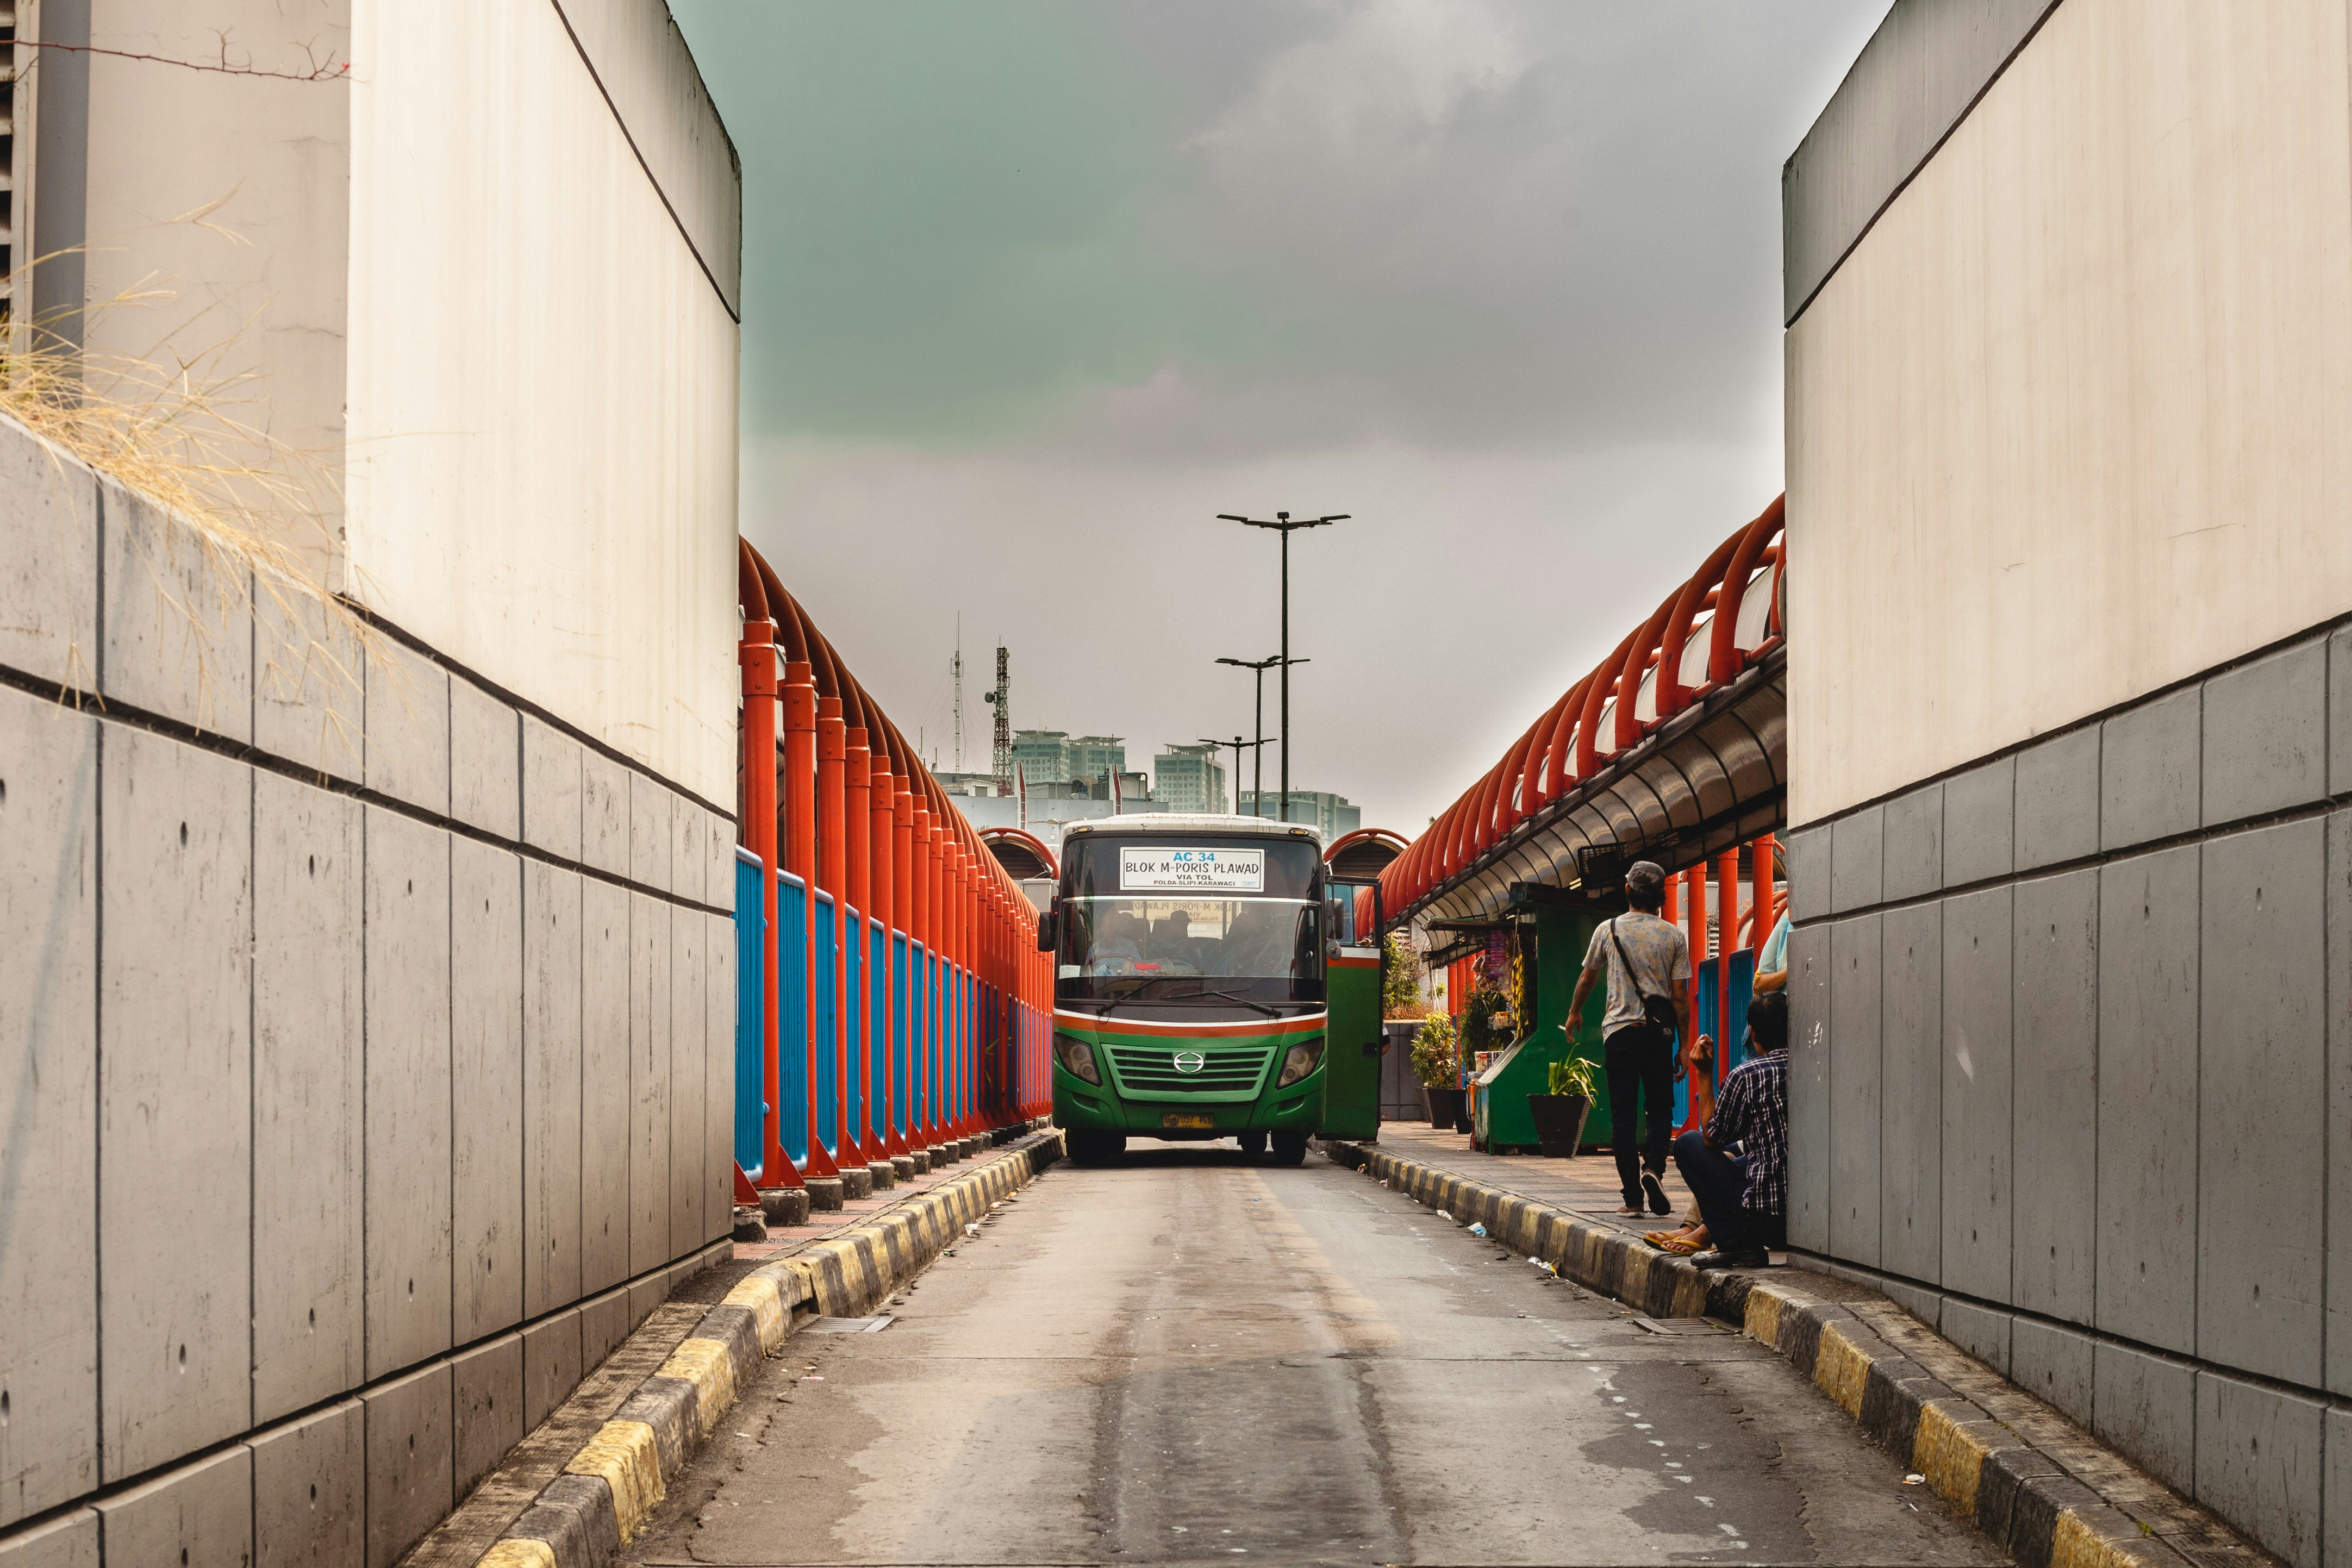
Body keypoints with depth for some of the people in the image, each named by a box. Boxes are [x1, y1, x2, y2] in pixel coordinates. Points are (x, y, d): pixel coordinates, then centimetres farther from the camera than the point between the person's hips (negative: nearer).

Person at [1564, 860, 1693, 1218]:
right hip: (1658, 1034, 0)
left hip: (1618, 1031, 0)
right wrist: (1684, 1046, 6)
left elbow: (1587, 978, 14)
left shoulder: (1608, 930, 2)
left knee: (1622, 1116, 3)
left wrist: (1575, 1013, 33)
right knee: (1661, 1110, 11)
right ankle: (1653, 1166, -15)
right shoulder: (1674, 936, 0)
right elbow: (1680, 997, -1)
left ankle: (1633, 1197, -1)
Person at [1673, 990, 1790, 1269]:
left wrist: (1703, 1075, 8)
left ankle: (1736, 1245, 4)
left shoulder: (1746, 1075, -11)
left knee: (1688, 1142, 9)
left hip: (1768, 1219, -7)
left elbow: (1711, 1138, 2)